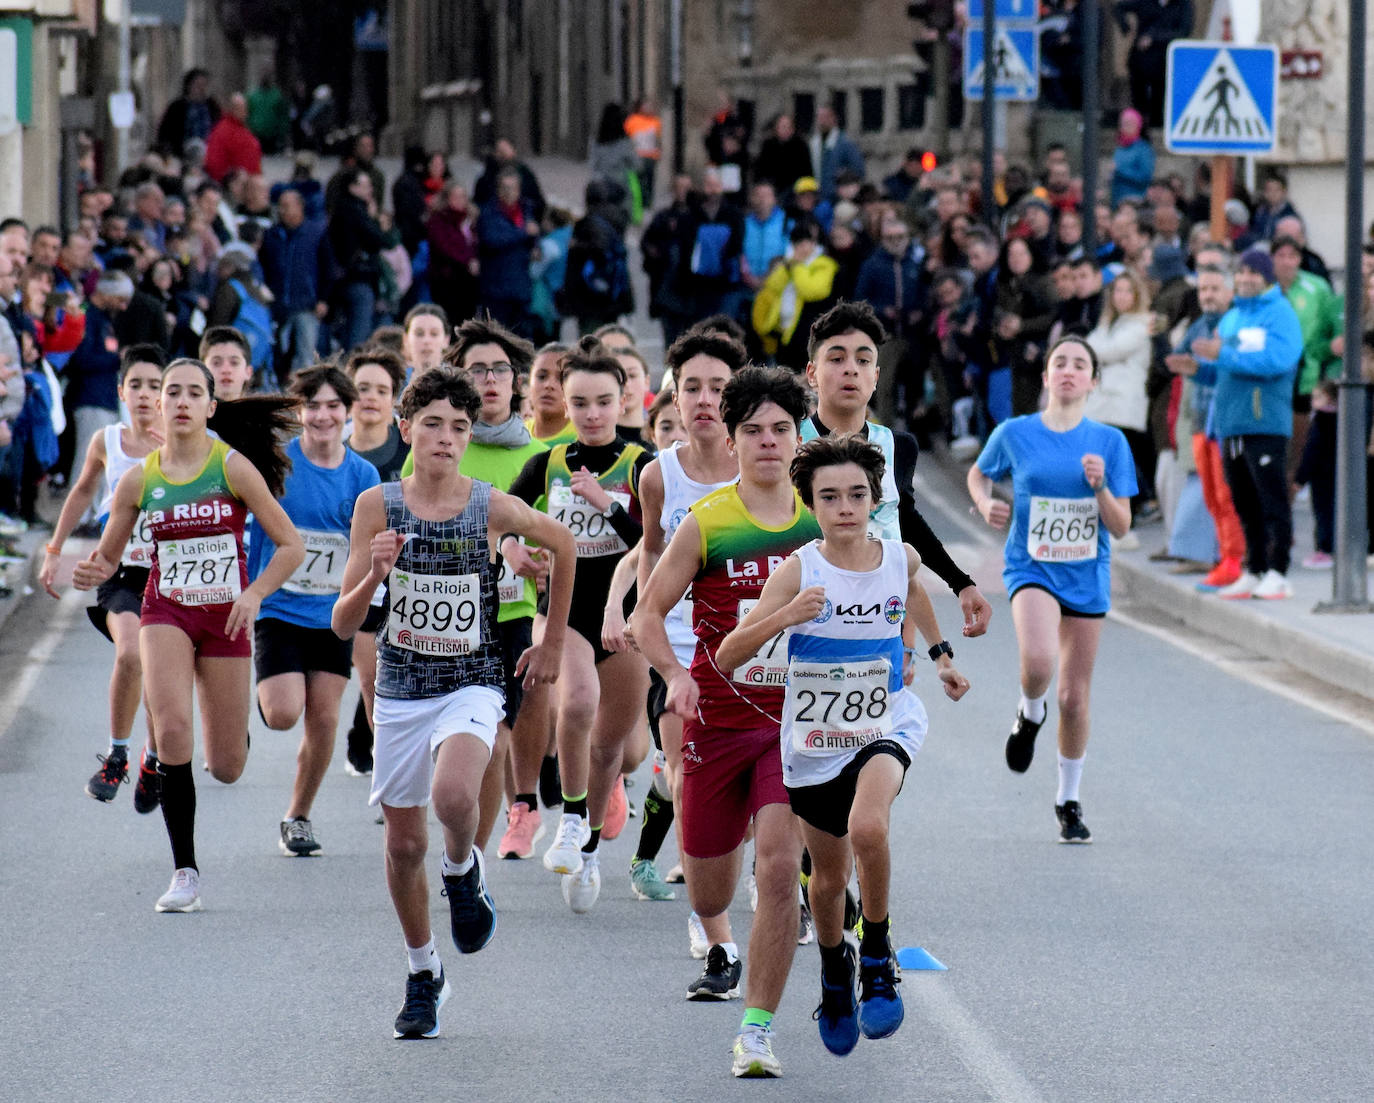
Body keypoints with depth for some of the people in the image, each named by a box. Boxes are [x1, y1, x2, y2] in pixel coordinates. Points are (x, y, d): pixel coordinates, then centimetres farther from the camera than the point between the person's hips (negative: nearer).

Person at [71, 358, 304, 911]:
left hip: (225, 617, -1)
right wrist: (90, 574, -14)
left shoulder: (233, 468, -7)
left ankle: (235, 718, 44)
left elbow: (291, 546, -4)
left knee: (226, 769, 3)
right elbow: (106, 558, 9)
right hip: (165, 613, 1)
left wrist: (255, 593, -19)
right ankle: (185, 873, -15)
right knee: (171, 727, -25)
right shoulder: (139, 480, 0)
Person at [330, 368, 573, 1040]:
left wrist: (553, 642, 17)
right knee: (404, 842, 10)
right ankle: (423, 976, 31)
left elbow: (561, 543, 14)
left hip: (472, 686, -2)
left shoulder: (493, 509, -8)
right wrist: (374, 576, -25)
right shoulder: (378, 506, -5)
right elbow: (343, 625, -5)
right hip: (401, 688, 2)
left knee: (453, 797, -31)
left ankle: (463, 871, 4)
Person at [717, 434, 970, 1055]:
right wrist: (784, 617, -35)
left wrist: (938, 652, 24)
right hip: (815, 741, 0)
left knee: (867, 828, -31)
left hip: (886, 728, 0)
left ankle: (878, 960, -10)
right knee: (829, 876, 15)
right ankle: (835, 970, 47)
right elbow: (727, 657, -21)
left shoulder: (901, 558, -7)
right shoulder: (798, 572, -16)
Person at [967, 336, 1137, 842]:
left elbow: (1121, 527, -2)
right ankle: (1029, 715, 6)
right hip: (1031, 569, -2)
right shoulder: (1015, 434, -3)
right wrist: (985, 503, -3)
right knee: (1039, 662, -31)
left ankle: (1069, 801, 26)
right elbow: (978, 474, 17)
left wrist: (1099, 486, -19)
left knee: (1074, 697, 7)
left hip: (1086, 577, 2)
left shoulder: (1108, 442, -2)